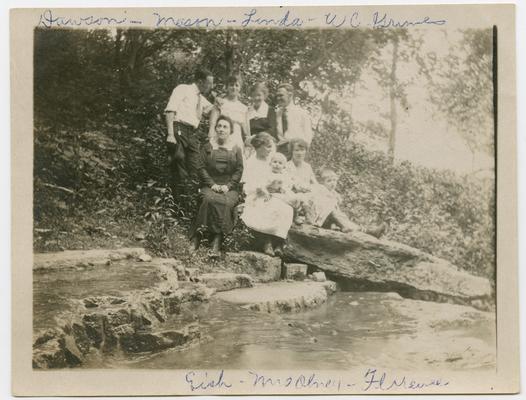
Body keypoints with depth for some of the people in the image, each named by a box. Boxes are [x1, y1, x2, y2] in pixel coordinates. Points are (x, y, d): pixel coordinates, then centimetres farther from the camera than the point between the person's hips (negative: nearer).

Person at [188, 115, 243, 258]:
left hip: (230, 188, 0)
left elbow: (239, 171, 6)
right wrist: (212, 184, -7)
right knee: (210, 199, -34)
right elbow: (202, 168, 7)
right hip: (210, 186, 0)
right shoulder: (208, 147, 14)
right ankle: (196, 239, -34)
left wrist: (228, 186, -8)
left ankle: (217, 244, -38)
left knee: (226, 203, -33)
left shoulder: (236, 149, 13)